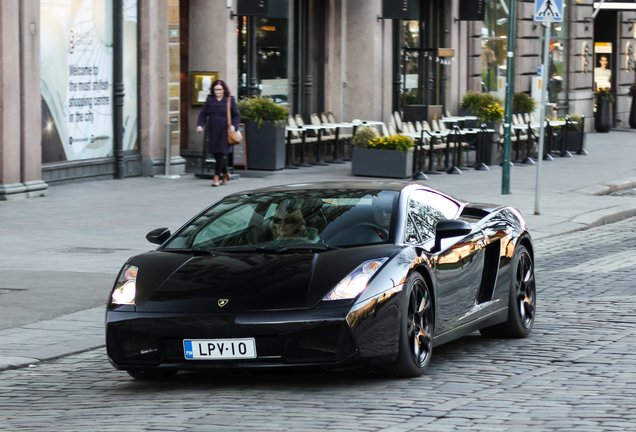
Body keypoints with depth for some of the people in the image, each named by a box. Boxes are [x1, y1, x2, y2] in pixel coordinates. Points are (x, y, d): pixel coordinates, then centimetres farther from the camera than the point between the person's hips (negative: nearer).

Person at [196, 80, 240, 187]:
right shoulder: (210, 100, 7)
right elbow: (203, 114, 8)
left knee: (221, 154, -9)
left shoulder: (230, 100, 1)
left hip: (225, 132, -3)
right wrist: (200, 125, -8)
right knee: (216, 154, 7)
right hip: (213, 132, 3)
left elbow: (237, 115, 5)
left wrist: (233, 126, -11)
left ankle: (216, 178, -7)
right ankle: (225, 175, 27)